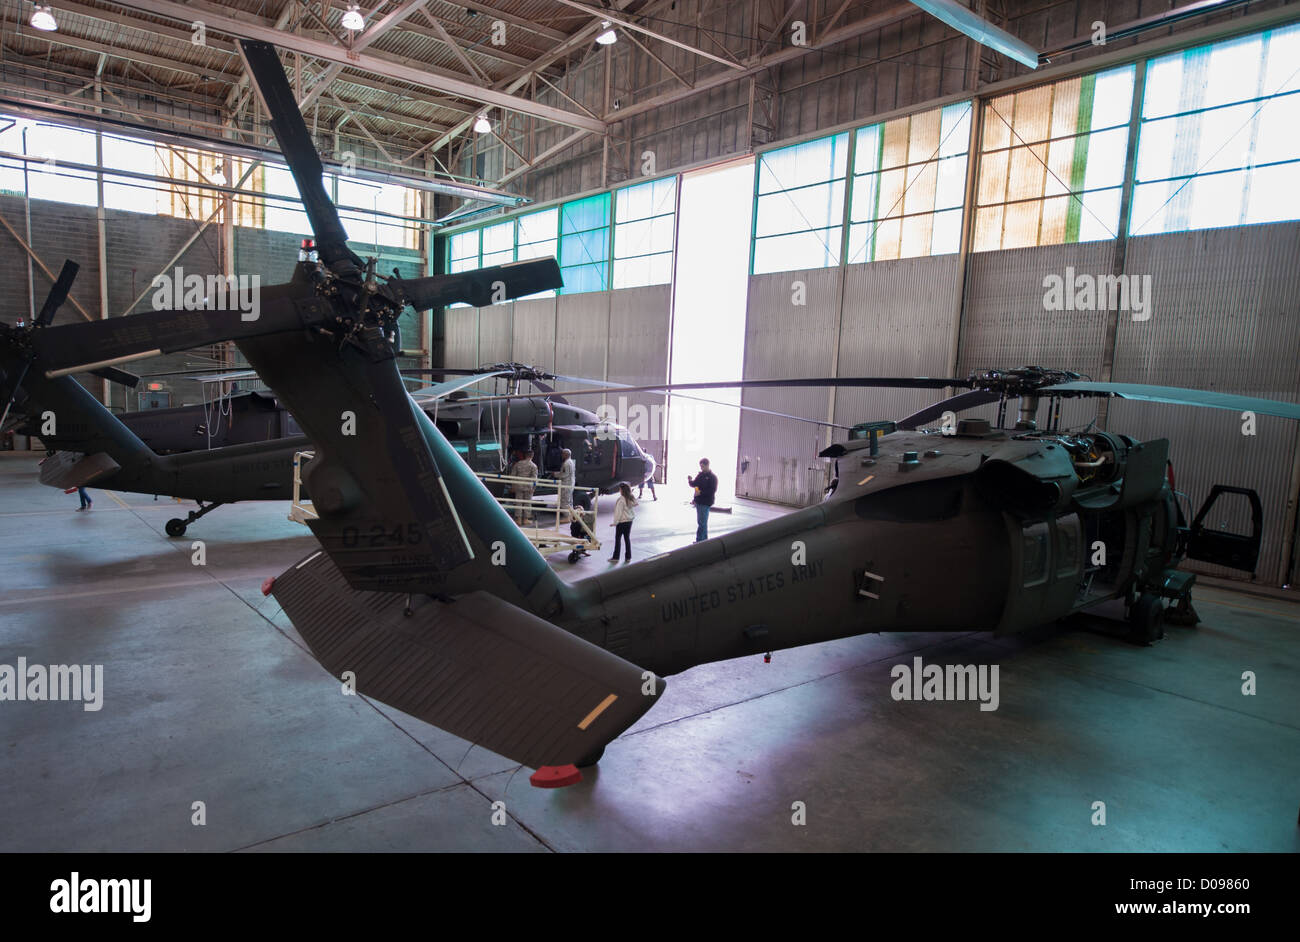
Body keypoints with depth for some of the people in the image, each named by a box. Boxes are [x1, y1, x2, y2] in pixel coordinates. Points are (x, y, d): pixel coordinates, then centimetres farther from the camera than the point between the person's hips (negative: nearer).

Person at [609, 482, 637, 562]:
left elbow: (618, 512, -16)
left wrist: (615, 522, -12)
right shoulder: (631, 499, 3)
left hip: (621, 522, -7)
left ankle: (615, 557, 5)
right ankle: (628, 557, 14)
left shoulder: (621, 499, -17)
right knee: (627, 538, 11)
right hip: (629, 521, 7)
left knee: (617, 539, 2)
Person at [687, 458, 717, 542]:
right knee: (701, 522, 13)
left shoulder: (712, 477, -9)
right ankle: (704, 540, 22)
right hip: (698, 501, 7)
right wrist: (690, 480, -5)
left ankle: (700, 541, -3)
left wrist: (701, 492, -22)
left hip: (705, 502, -7)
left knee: (702, 523, -6)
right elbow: (693, 484, 15)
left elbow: (713, 490, -16)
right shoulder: (700, 475, 12)